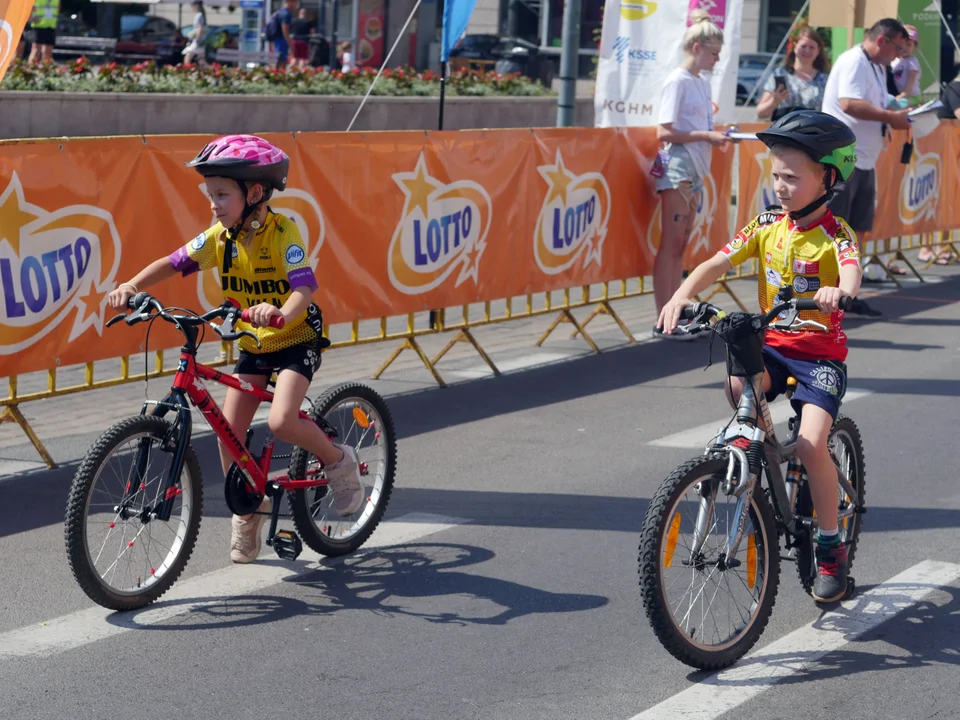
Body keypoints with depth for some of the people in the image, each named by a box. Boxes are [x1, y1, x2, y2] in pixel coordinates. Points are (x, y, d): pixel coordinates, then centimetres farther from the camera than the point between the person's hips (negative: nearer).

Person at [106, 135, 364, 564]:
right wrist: (132, 286, -32)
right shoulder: (221, 236, -6)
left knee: (281, 422, -25)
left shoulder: (282, 231, -22)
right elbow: (175, 262, -14)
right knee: (229, 429, -2)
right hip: (252, 346, 6)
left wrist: (281, 312, -55)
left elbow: (304, 286, -34)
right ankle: (248, 508, 20)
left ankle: (339, 461, 4)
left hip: (296, 340, -6)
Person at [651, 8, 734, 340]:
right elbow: (664, 132, -15)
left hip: (695, 172, 8)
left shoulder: (703, 84, 14)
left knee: (680, 244, 9)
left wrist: (717, 135, 3)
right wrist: (706, 136, -17)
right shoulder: (678, 81, -9)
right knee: (671, 244, -8)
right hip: (677, 168, -8)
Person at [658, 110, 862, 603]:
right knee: (738, 384, -29)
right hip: (772, 343, 4)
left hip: (820, 351, -4)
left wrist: (837, 291, -55)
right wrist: (682, 294, -22)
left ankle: (831, 548, 0)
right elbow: (717, 263, -4)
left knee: (811, 444, -20)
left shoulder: (834, 233, -10)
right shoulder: (767, 226, 4)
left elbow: (852, 272, -31)